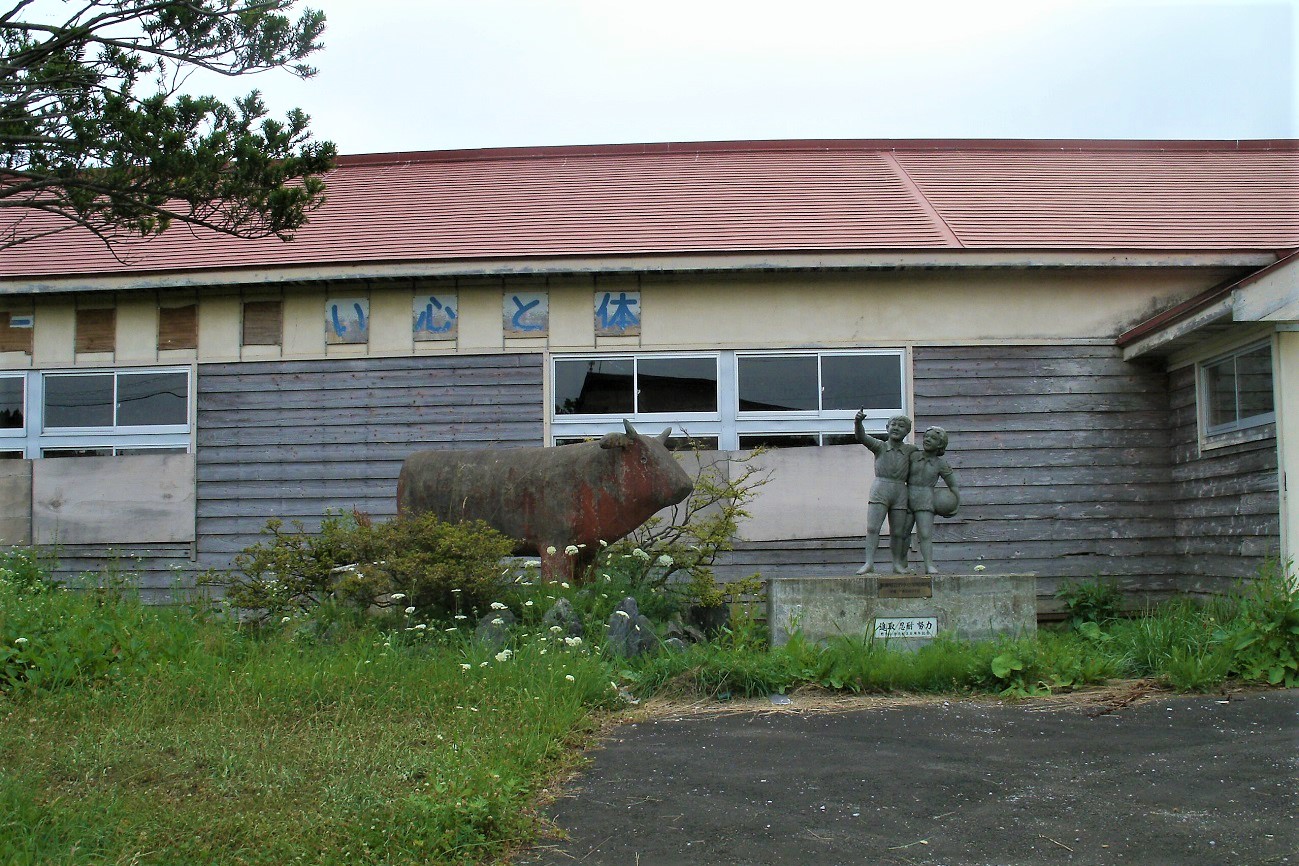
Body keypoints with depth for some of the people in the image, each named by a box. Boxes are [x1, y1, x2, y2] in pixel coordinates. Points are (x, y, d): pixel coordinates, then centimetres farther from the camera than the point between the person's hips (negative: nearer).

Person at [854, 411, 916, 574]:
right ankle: (869, 563, -16)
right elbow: (861, 437, -15)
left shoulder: (910, 450, 7)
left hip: (900, 494, 2)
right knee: (872, 528, -14)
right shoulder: (879, 446, 1)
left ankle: (898, 564, 21)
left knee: (897, 532, 7)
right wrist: (858, 422, -36)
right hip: (879, 490, -2)